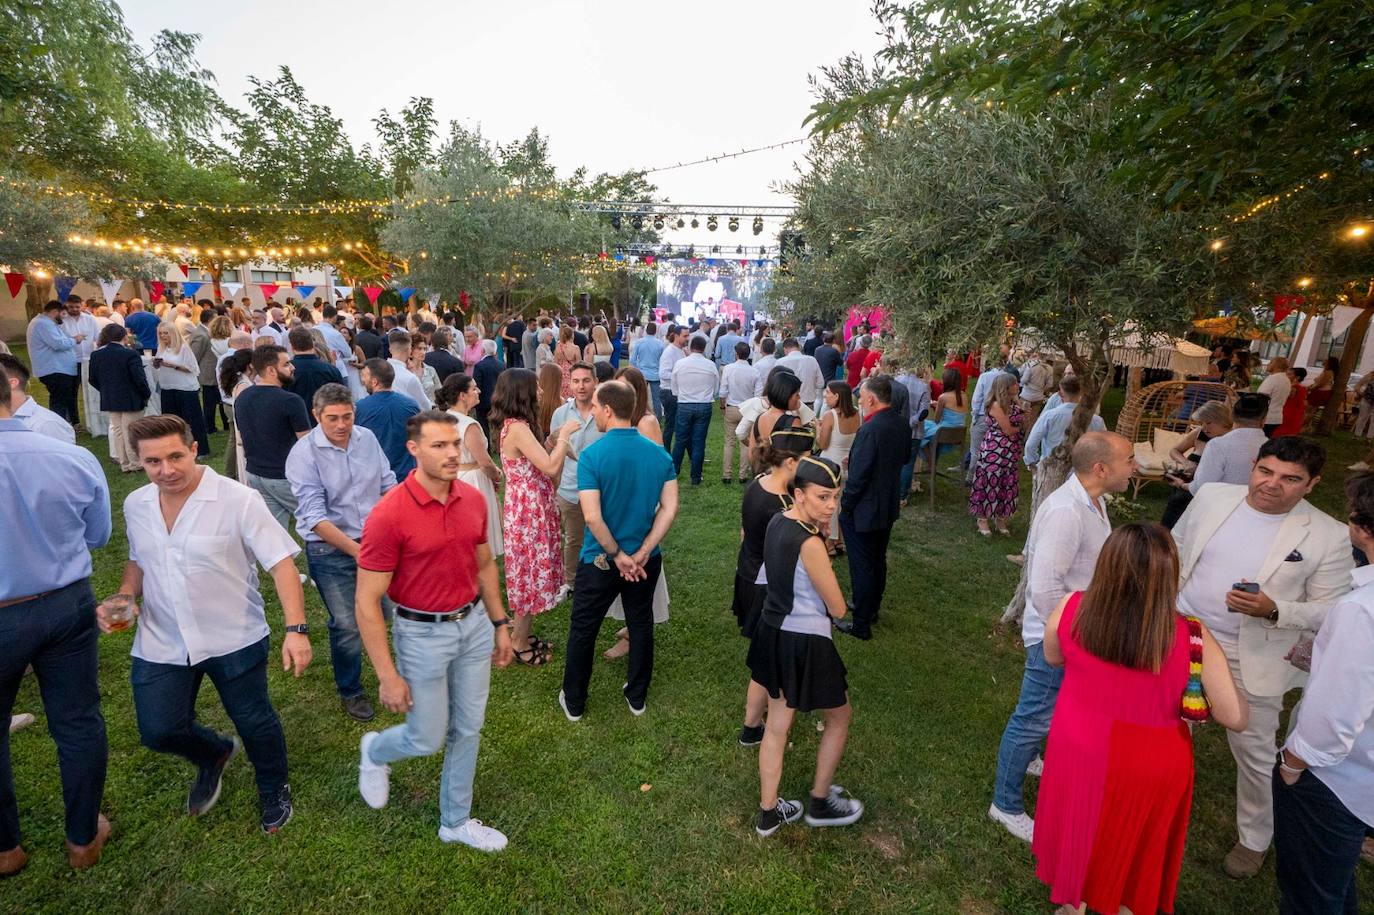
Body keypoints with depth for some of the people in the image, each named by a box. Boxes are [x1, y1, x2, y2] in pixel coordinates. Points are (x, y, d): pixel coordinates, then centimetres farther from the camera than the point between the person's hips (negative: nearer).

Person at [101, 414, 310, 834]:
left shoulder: (238, 500, -20)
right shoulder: (136, 505, 0)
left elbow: (281, 562, -22)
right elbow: (139, 559, 18)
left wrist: (296, 629, -31)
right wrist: (124, 596, -3)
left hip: (235, 639, -4)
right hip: (160, 643, 5)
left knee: (254, 722, 11)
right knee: (159, 730, 5)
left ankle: (274, 791, 40)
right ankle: (215, 754, 41)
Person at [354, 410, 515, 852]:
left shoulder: (473, 500, -5)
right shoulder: (388, 514, -22)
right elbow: (367, 604, -17)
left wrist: (500, 624, 12)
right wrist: (388, 676, -15)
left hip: (474, 624, 5)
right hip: (423, 634, -5)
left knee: (467, 729, 17)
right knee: (426, 739, 11)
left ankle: (456, 820, 40)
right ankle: (374, 751, 47)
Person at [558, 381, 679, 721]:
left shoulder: (591, 455, -19)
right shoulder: (659, 454, -6)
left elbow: (592, 517, -24)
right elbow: (670, 508, -9)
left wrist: (617, 555, -13)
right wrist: (641, 553, -11)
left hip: (600, 561, -3)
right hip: (646, 560, 4)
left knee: (583, 630, 16)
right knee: (641, 625, 20)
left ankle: (573, 702, 32)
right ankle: (637, 697, 35)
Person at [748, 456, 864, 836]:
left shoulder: (776, 521, -2)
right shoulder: (810, 544, -27)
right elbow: (838, 609, -18)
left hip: (773, 631, 8)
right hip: (805, 643, -8)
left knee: (777, 724, 20)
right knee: (840, 717, 20)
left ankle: (768, 813, 36)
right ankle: (819, 803, 37)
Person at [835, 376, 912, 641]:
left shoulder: (870, 430, -28)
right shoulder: (902, 425, -2)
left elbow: (858, 477, -25)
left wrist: (845, 508, -11)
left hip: (864, 510, -8)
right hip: (888, 506, 8)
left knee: (862, 568, 5)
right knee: (878, 561, 23)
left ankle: (861, 624, 18)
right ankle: (871, 608, 41)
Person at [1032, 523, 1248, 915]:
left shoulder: (1071, 609, -22)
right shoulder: (1192, 638, -26)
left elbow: (1052, 658, -2)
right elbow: (1234, 718, -15)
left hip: (1080, 751, 2)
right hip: (1150, 766, -1)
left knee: (1080, 835, 29)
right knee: (1137, 848, 28)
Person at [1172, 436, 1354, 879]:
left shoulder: (1328, 536, -13)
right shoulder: (1211, 496, -6)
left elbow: (1329, 611, -7)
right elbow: (1176, 553, 7)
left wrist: (1274, 611, -26)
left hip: (1251, 663, -2)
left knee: (1255, 755, 15)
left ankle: (1254, 839, 40)